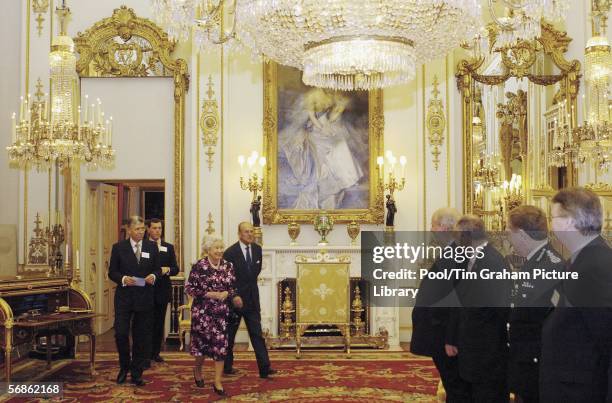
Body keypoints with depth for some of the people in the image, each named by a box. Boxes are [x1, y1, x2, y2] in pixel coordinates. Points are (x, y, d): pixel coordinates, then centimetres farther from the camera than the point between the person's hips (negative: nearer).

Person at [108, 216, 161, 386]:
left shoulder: (152, 247, 6)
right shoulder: (118, 247, 1)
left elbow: (158, 269, 10)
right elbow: (112, 272, 2)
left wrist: (154, 276, -12)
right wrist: (123, 279, -17)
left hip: (145, 298, 2)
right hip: (124, 297, -1)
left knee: (142, 337, 6)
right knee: (121, 333, -7)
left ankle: (136, 374, 17)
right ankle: (124, 367, 18)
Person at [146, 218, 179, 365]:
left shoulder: (169, 247, 10)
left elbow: (176, 269, 6)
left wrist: (167, 269, -14)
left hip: (162, 290, 3)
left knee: (159, 323, 8)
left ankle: (155, 352, 18)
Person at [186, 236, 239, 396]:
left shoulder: (228, 266, 2)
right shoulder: (199, 266, -10)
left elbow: (233, 287, 9)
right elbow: (189, 288, -11)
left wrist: (227, 294, -13)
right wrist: (211, 294, -16)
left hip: (221, 312, 3)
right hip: (202, 311, -3)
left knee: (221, 343, -1)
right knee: (203, 341, 6)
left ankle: (217, 382, 6)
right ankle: (197, 369, 37)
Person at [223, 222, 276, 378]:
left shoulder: (257, 249, 3)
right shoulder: (230, 252, -14)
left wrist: (250, 283, 11)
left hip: (252, 298, 5)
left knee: (257, 334, 1)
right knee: (230, 334, 10)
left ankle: (264, 368, 1)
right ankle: (227, 366, 24)